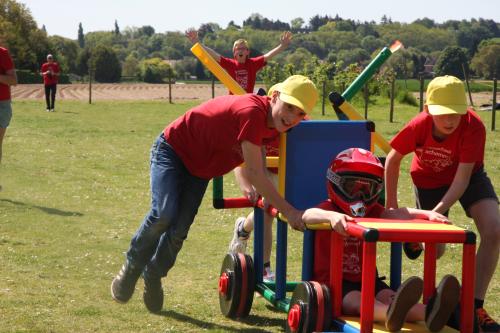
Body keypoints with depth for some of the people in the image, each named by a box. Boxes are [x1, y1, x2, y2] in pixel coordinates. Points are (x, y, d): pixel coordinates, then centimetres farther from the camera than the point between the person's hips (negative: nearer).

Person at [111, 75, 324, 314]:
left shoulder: (274, 125, -10)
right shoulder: (252, 112, -37)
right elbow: (255, 174, -37)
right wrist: (288, 212, -36)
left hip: (199, 170, 7)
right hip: (171, 149, -7)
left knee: (180, 229, 0)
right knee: (164, 213, -24)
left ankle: (153, 276, 23)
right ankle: (131, 268, -1)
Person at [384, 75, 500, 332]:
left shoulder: (473, 126, -36)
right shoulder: (418, 126, -30)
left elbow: (462, 179, -34)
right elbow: (393, 159, -11)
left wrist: (437, 211, -45)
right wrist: (391, 205, -6)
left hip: (469, 176, -1)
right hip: (429, 179, 1)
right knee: (435, 251, 5)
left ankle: (474, 305, -14)